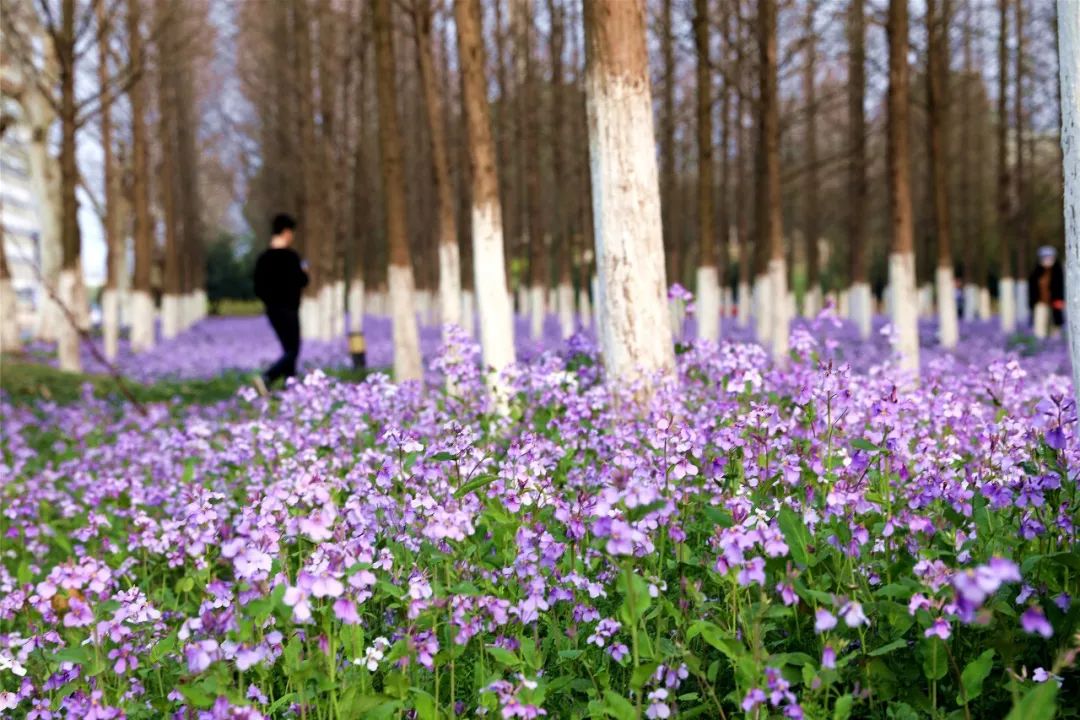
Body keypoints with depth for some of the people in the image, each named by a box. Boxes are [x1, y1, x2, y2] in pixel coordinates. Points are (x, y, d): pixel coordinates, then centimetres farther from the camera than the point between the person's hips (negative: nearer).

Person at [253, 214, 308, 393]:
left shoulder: (263, 258, 6)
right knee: (292, 351, -5)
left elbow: (258, 289, 6)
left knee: (289, 349, 16)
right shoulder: (290, 256, -14)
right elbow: (302, 281, -15)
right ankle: (266, 378, -23)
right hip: (288, 310, -7)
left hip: (272, 310, 7)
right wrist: (304, 273, 5)